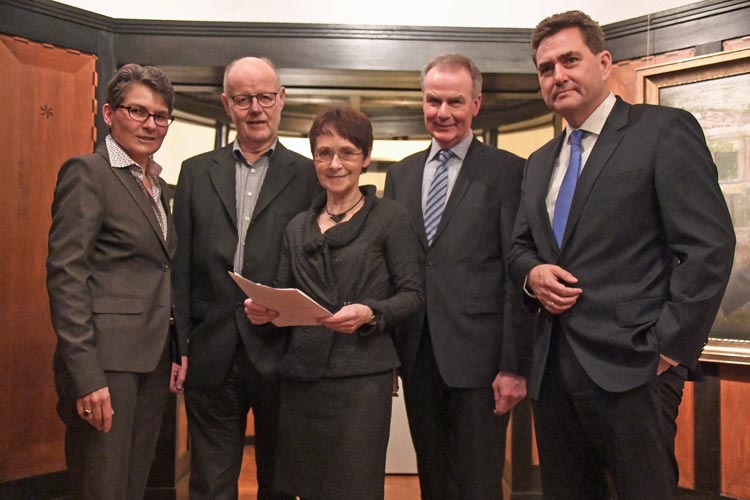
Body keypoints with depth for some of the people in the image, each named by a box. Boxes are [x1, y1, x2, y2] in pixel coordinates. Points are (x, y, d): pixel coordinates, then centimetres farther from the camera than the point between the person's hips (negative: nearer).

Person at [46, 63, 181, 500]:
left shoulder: (160, 186, 16)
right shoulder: (87, 173, -8)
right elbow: (66, 275, -15)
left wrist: (176, 353, 13)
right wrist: (86, 377, -20)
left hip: (153, 360, 8)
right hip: (107, 361, -8)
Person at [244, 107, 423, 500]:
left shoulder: (388, 217, 1)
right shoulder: (298, 228, 14)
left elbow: (412, 294, -2)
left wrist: (370, 313, -19)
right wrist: (264, 310, -5)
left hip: (361, 375, -4)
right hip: (302, 375, 5)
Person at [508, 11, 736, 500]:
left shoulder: (666, 130, -4)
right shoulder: (541, 162, 17)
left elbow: (709, 246, -10)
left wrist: (670, 348, -14)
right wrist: (531, 273, 0)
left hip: (630, 368, -6)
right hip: (553, 368, 7)